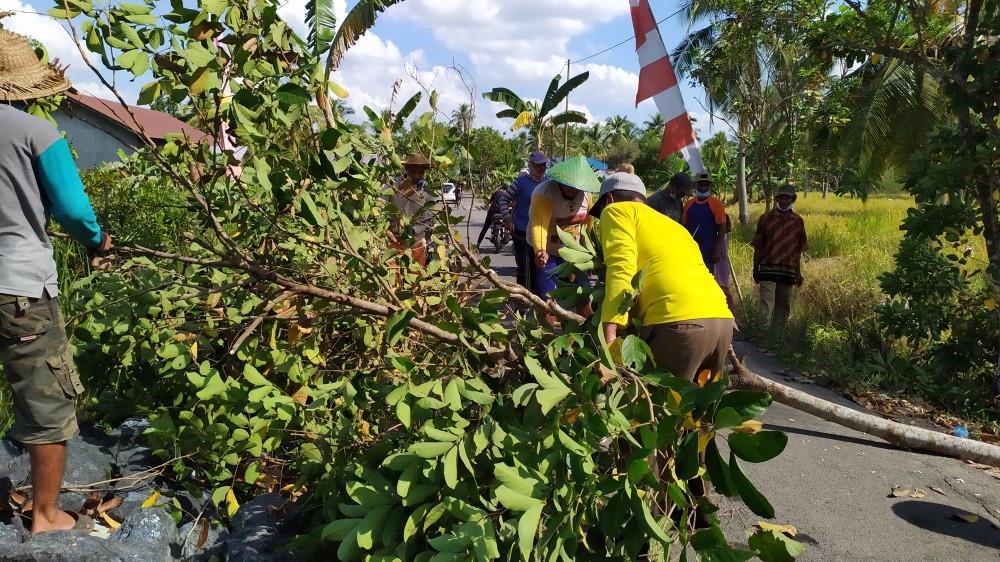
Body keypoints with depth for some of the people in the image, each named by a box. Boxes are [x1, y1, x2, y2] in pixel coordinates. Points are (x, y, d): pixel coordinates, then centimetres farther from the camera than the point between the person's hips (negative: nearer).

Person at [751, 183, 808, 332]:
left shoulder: (798, 221, 10)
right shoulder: (766, 218, 3)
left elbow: (798, 250, 15)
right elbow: (758, 247, 5)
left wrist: (798, 272, 12)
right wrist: (755, 270, 2)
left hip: (788, 270, 3)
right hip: (768, 268, -3)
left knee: (784, 306, 7)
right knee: (766, 303, -13)